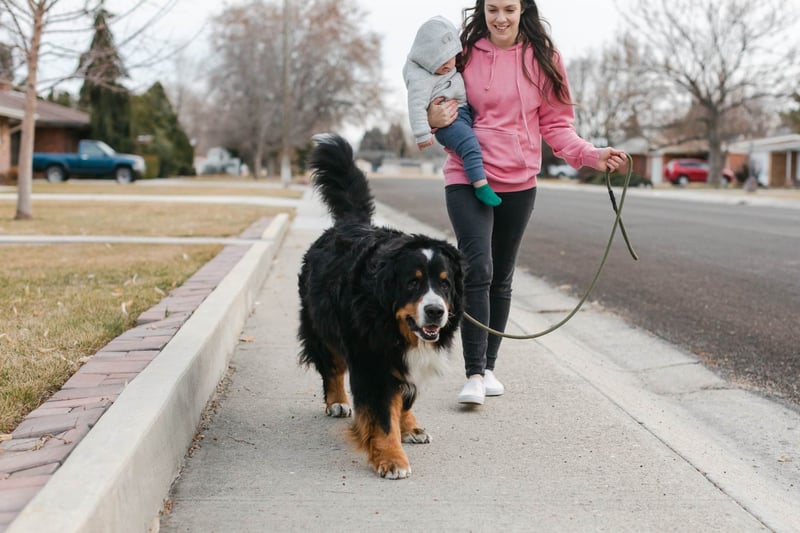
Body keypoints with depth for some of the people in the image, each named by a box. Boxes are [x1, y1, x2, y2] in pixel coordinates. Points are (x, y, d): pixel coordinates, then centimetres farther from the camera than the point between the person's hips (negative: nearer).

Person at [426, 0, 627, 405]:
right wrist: (434, 120, -14)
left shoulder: (543, 57, 2)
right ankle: (473, 375, -14)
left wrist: (589, 155, -12)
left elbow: (555, 123, 4)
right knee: (478, 269, -17)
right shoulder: (464, 52, 0)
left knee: (501, 278, 12)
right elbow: (441, 109, 10)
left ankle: (488, 367, 26)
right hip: (467, 178, -2)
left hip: (518, 183, 2)